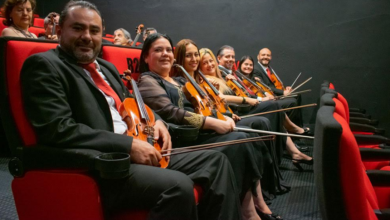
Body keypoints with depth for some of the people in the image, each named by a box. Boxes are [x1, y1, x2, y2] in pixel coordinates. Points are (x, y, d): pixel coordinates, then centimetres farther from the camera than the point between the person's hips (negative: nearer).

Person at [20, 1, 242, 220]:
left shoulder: (106, 68, 20)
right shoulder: (44, 65, -6)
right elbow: (59, 129, -19)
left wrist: (155, 120, 6)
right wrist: (129, 144, -21)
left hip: (138, 151, 9)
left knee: (215, 160, 5)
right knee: (178, 185, -31)